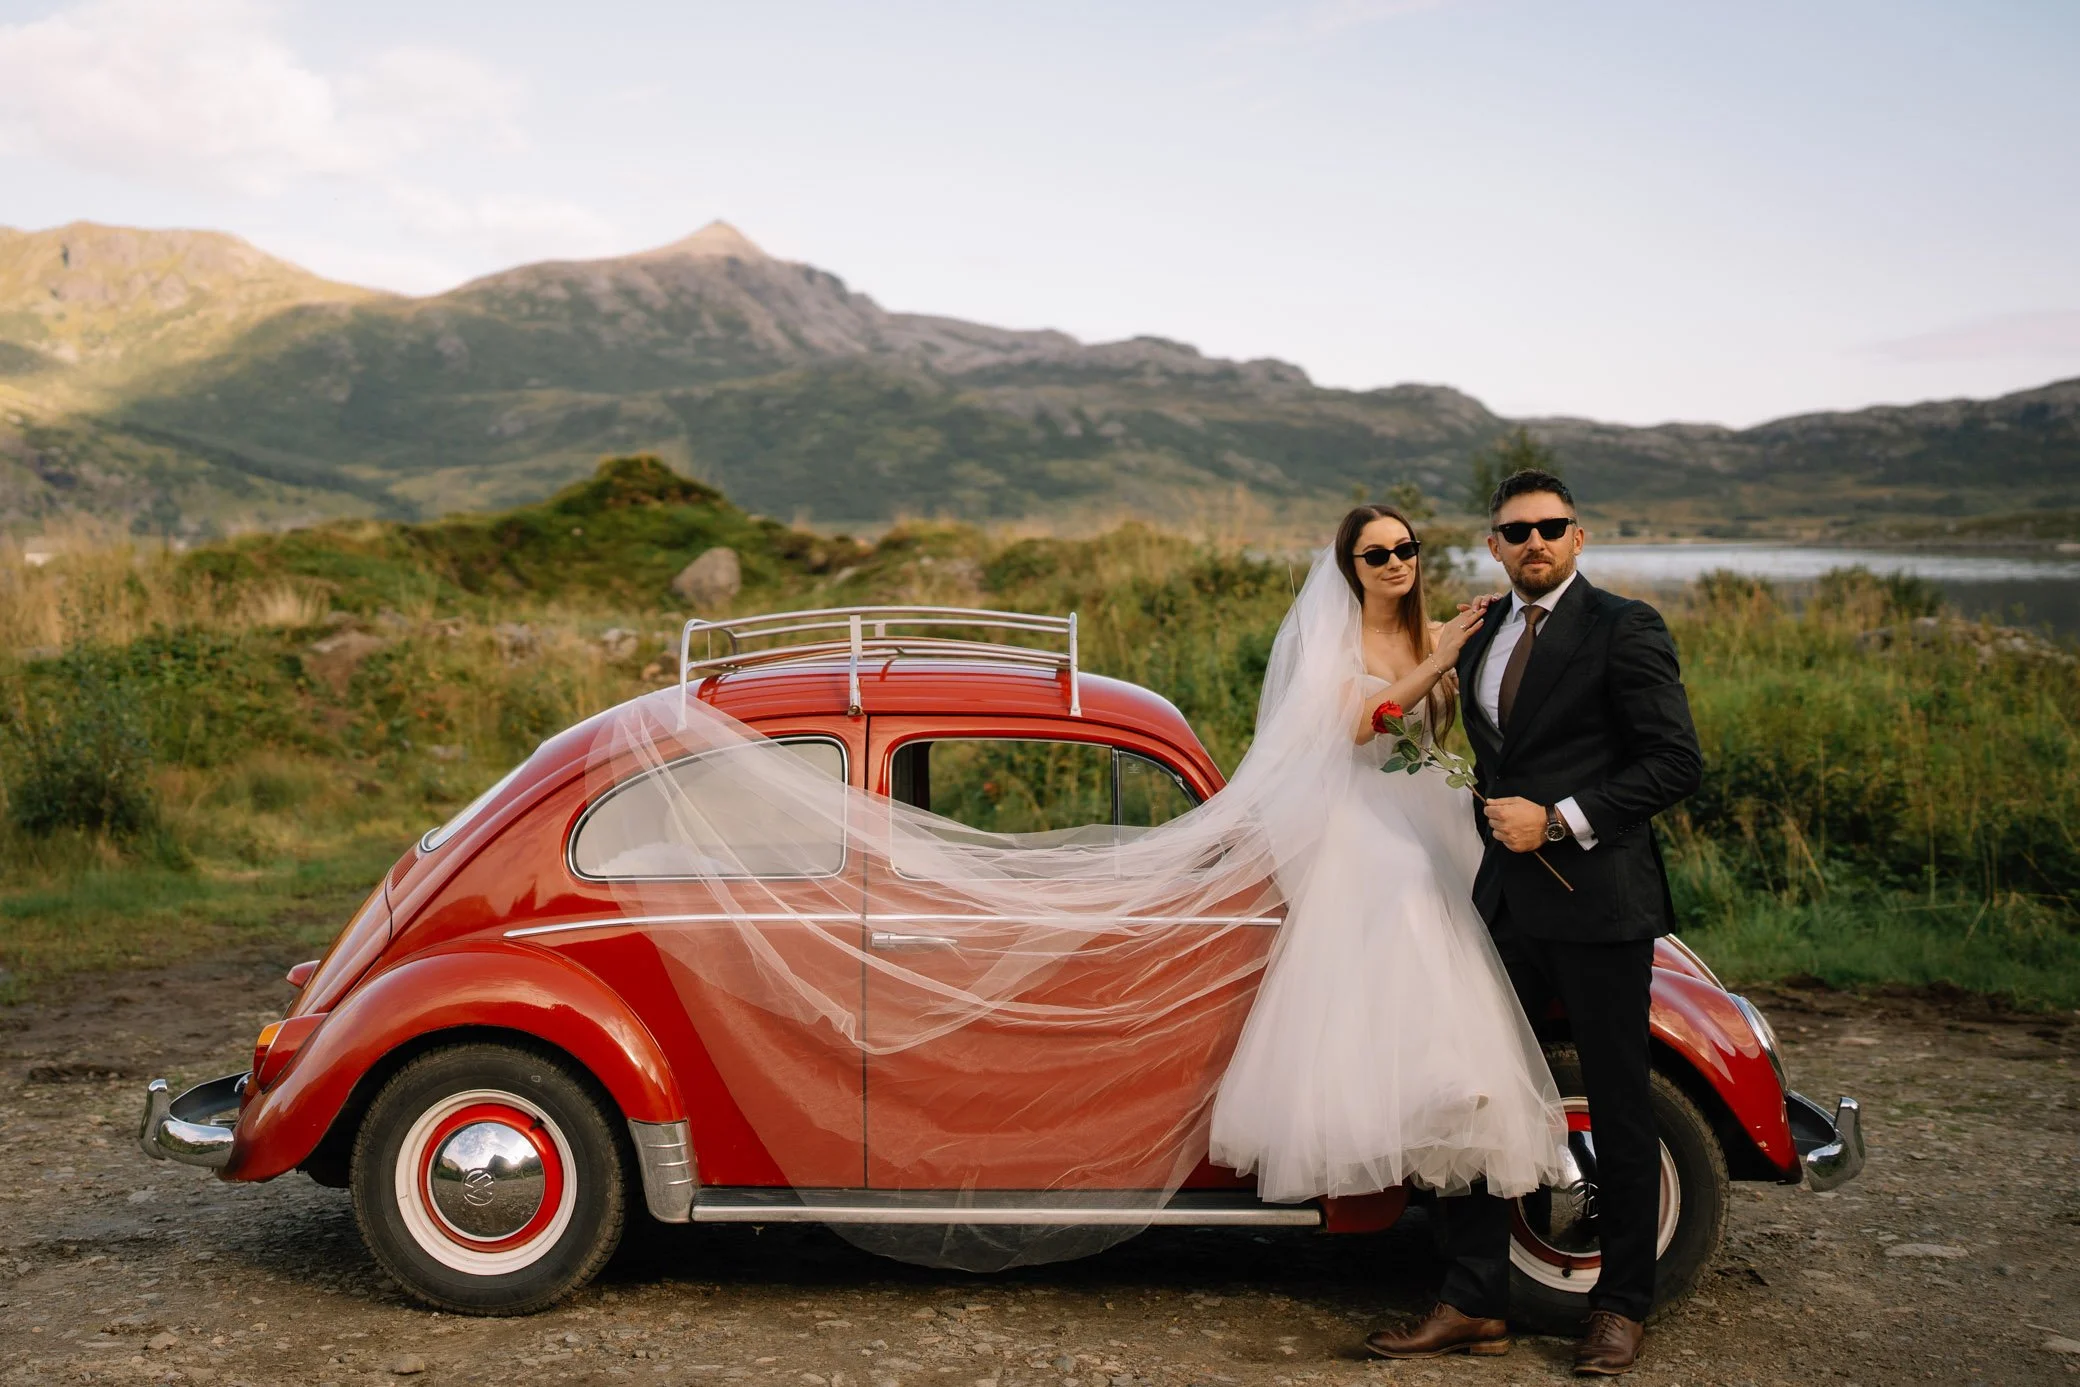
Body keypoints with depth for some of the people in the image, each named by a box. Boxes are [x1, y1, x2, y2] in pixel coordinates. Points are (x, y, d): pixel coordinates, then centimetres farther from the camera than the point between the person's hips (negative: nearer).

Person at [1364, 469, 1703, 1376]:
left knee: (1618, 1107, 6)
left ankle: (1620, 1308, 21)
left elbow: (1676, 762, -12)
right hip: (1505, 898, 6)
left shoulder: (1624, 630, -7)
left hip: (1598, 900, -6)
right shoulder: (1479, 633, 14)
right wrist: (1499, 820, 10)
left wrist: (1558, 821, -17)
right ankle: (1473, 1302, 16)